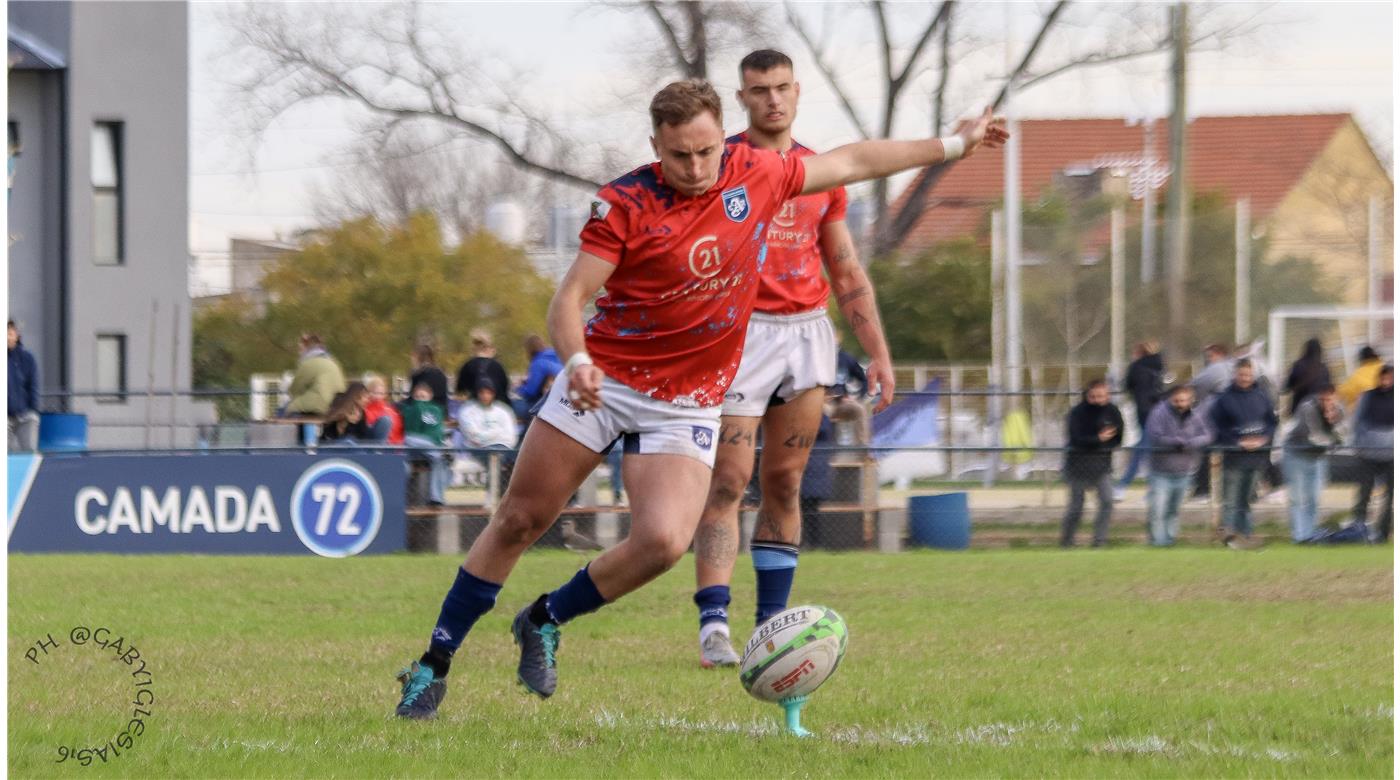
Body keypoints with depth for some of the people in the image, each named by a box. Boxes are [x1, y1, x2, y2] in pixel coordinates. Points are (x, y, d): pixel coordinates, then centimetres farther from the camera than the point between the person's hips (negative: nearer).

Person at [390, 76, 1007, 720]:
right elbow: (569, 298, -16)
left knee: (663, 541, -20)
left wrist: (956, 144, 20)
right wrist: (576, 361, -37)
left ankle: (545, 621, 4)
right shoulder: (625, 203, -12)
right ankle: (434, 663, 14)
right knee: (519, 522, 1)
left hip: (688, 404, 2)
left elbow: (851, 162, 14)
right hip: (603, 380, -2)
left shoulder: (755, 174, -2)